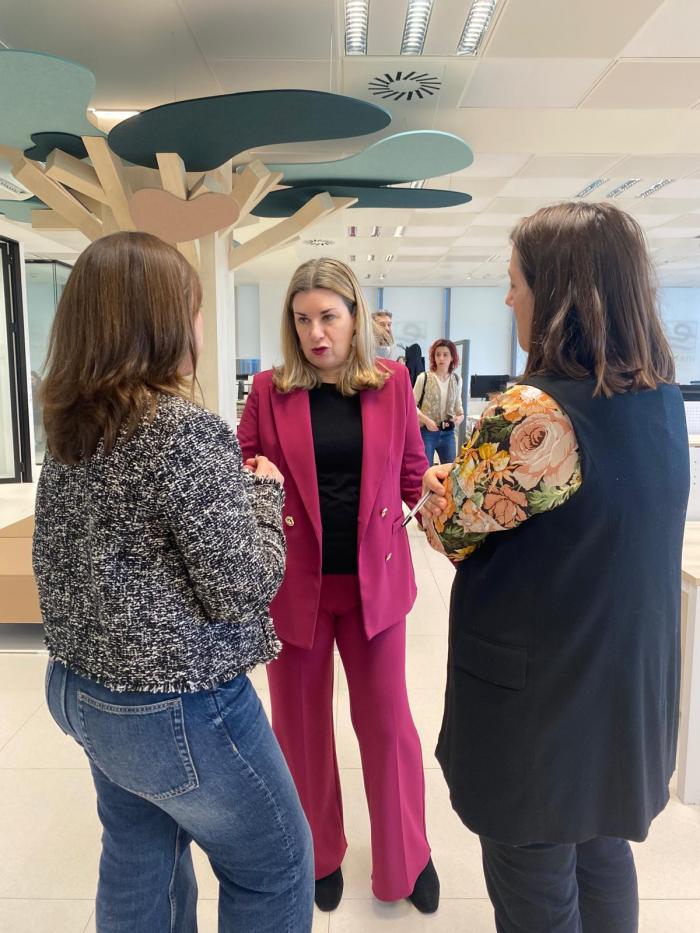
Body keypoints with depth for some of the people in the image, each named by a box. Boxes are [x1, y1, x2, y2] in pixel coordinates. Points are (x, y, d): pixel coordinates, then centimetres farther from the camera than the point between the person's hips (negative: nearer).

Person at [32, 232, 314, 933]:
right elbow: (242, 588, -22)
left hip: (82, 685, 8)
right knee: (275, 864, 16)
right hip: (175, 706, -8)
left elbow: (54, 560, 11)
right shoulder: (185, 428, -24)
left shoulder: (68, 427, 0)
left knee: (139, 863, 27)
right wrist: (263, 492, -5)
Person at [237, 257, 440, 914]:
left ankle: (406, 858, 38)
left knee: (386, 718, 13)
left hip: (373, 577, 1)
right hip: (293, 582, 0)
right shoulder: (270, 390, -4)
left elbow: (412, 470, 6)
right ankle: (318, 854, 42)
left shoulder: (391, 381, -1)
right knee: (301, 721, 15)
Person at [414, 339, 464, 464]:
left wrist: (460, 416, -2)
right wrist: (426, 420, -19)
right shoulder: (424, 378, -8)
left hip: (448, 433, 4)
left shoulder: (457, 379, 5)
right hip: (426, 432, -4)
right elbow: (412, 405, -6)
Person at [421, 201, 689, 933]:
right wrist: (482, 465, 6)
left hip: (538, 694, -8)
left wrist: (439, 479, 5)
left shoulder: (535, 416, -28)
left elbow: (451, 528, -15)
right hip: (628, 684, 8)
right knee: (601, 851, 29)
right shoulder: (663, 397, -1)